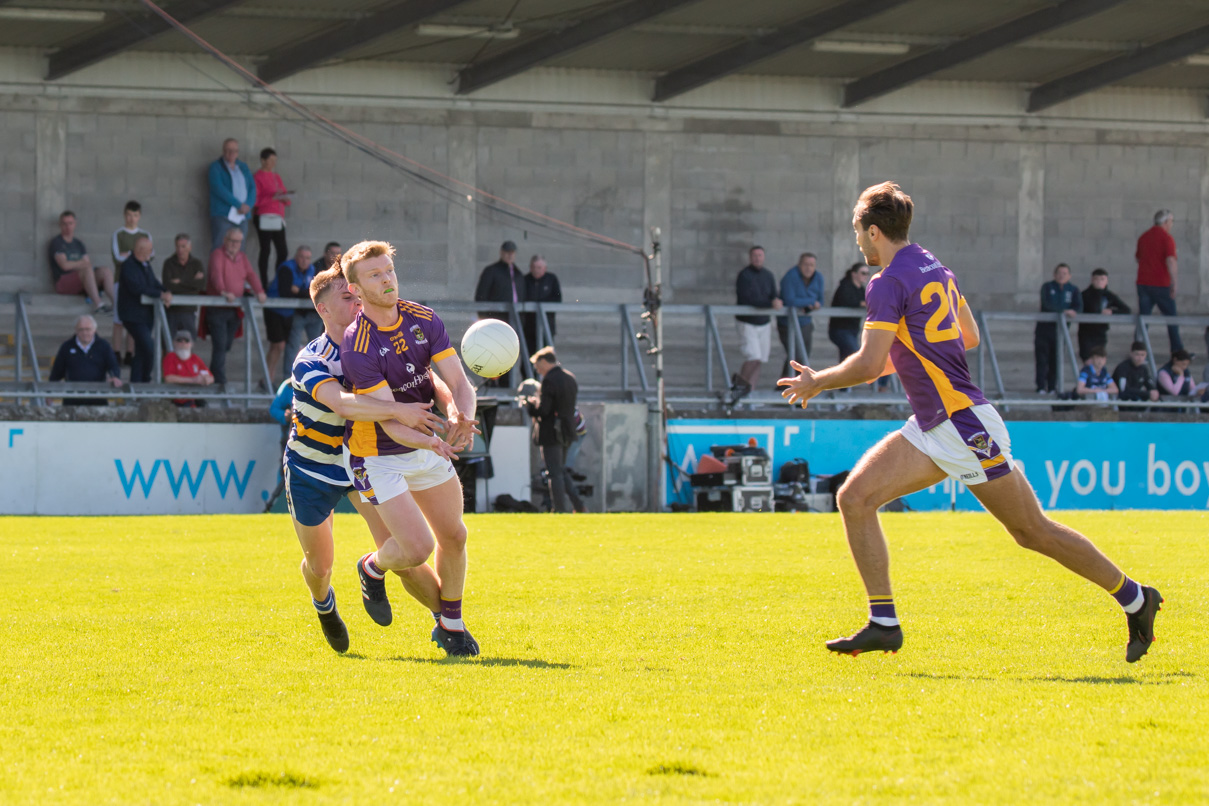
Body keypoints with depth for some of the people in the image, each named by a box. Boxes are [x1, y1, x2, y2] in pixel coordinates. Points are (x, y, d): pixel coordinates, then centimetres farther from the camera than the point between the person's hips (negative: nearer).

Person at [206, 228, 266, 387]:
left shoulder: (242, 257, 15)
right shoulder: (218, 255, -6)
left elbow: (251, 274, 4)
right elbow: (216, 274, -23)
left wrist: (259, 291, -15)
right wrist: (223, 292, -40)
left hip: (234, 309, 6)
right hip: (217, 308, -6)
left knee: (227, 344, 9)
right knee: (220, 345, -11)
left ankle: (212, 377, 22)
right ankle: (220, 383, -11)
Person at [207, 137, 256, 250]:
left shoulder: (243, 167, 18)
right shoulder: (216, 167, 2)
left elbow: (252, 187, 13)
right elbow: (219, 189, -11)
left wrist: (248, 205, -8)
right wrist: (239, 205, -14)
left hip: (242, 216, 5)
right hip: (222, 216, -5)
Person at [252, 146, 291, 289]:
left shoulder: (276, 177, 20)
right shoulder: (257, 177, -2)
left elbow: (285, 195, 22)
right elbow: (255, 200, -9)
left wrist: (285, 198, -2)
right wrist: (273, 198, -18)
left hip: (278, 218, 7)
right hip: (264, 217, -7)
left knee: (283, 251, 1)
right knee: (265, 250, -7)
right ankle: (264, 283, -4)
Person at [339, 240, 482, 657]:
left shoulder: (424, 320, -8)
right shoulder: (356, 346, -27)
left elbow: (459, 383, -12)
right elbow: (389, 420, -31)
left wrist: (460, 418, -34)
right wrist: (430, 440, -49)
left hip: (428, 447, 6)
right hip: (379, 456, -6)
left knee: (453, 536, 9)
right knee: (417, 548, -13)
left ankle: (450, 624, 29)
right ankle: (373, 568, 22)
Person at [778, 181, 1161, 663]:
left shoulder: (890, 283, -15)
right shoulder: (934, 270, 12)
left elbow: (868, 366, -21)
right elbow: (969, 338, 23)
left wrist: (817, 382, -4)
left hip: (966, 424, -10)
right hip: (932, 430, 10)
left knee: (1033, 532, -1)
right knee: (854, 499, -2)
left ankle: (1135, 599, 12)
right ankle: (883, 623, -3)